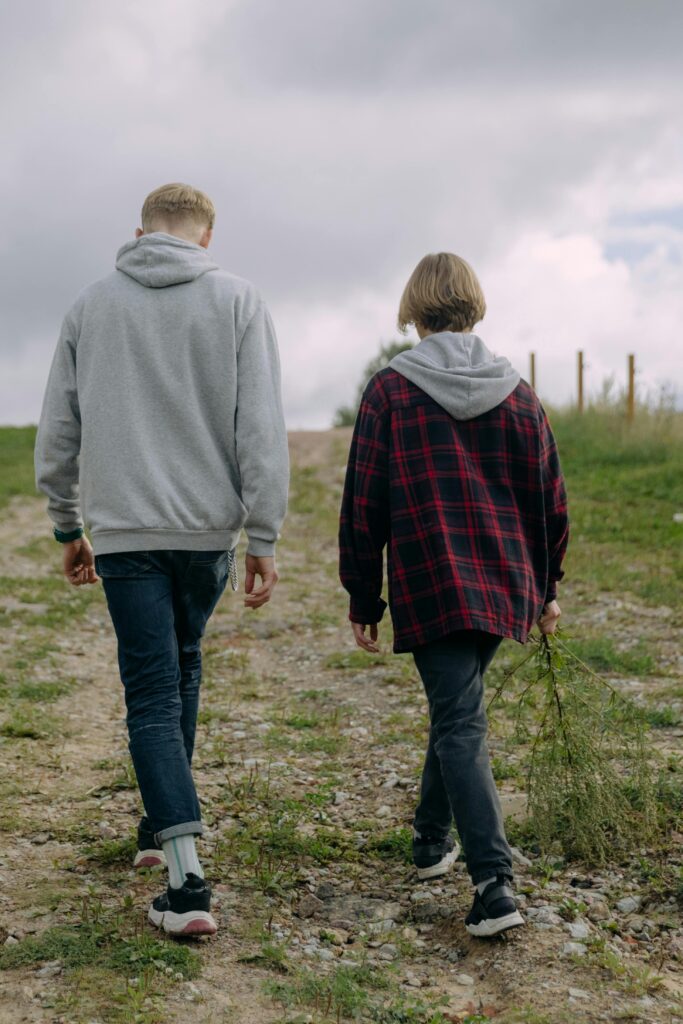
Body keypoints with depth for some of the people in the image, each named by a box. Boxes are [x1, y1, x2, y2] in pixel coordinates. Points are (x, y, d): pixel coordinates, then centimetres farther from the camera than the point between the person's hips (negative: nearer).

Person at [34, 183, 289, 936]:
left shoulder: (91, 304, 6)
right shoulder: (237, 300, 0)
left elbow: (58, 431, 9)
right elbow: (261, 429, -7)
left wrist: (68, 527, 19)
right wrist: (263, 538, -4)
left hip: (123, 530, -1)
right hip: (209, 527, 1)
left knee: (152, 691, 0)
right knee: (180, 666, 23)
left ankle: (187, 880, -10)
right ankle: (163, 825, 33)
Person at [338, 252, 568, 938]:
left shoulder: (390, 391, -4)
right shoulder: (518, 395, 6)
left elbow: (363, 505, -3)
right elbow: (550, 501, 10)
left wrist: (363, 602, 5)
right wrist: (545, 589, 22)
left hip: (430, 587, -4)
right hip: (506, 587, 4)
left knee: (460, 726, -5)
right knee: (456, 708, 22)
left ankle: (495, 883, -15)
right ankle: (432, 839, 34)